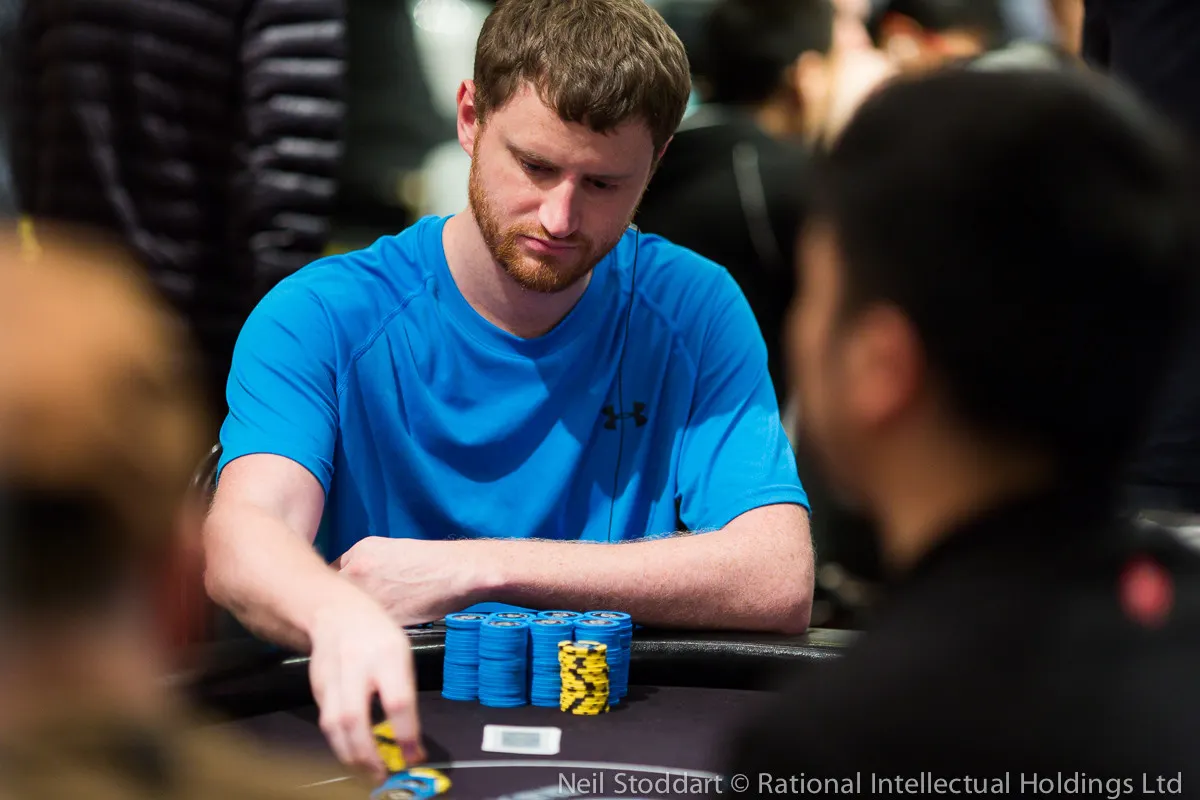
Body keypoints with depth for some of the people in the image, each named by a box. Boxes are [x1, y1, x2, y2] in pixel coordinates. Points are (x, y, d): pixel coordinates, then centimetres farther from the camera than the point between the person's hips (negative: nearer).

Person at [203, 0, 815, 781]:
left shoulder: (694, 312, 1)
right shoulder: (322, 320, -5)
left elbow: (779, 583, -10)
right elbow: (243, 538, -22)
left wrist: (475, 569, -15)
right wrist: (340, 615, -47)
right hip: (382, 739, -1)